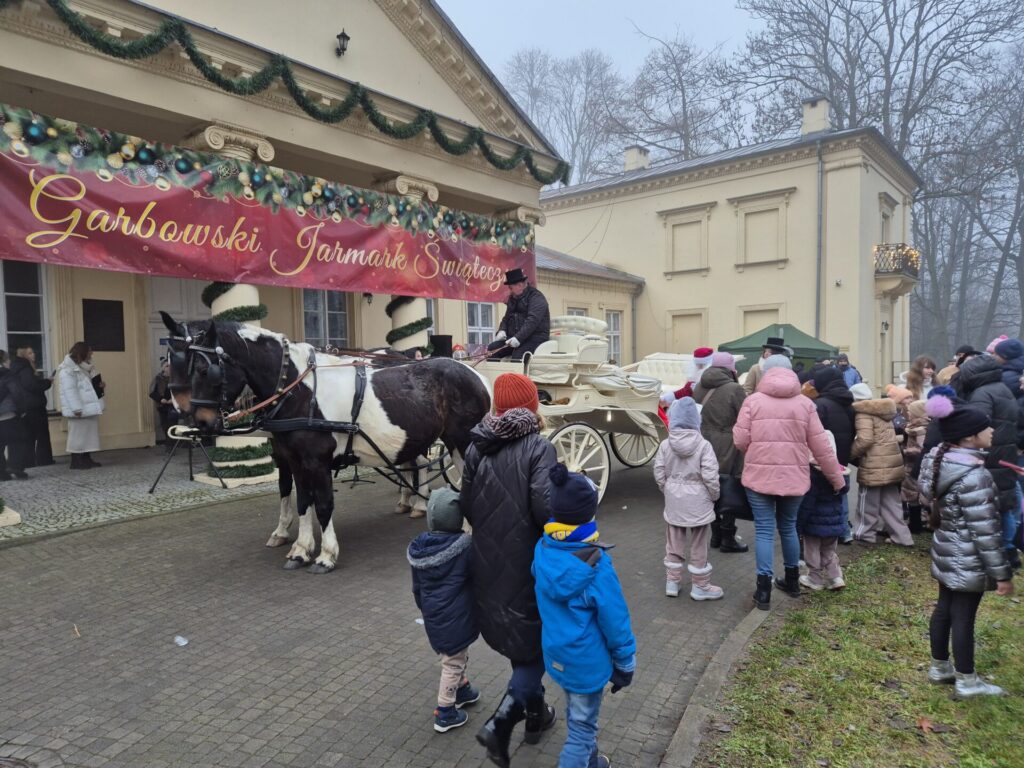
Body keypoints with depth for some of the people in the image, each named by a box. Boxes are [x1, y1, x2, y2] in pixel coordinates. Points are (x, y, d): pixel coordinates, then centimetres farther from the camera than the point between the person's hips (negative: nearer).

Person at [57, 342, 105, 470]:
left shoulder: (81, 367, 16)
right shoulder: (67, 369, -15)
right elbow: (70, 390, -21)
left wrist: (98, 385, 4)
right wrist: (76, 408, -26)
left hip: (87, 408, 10)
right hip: (79, 409, -10)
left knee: (88, 433, 12)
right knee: (78, 434, -4)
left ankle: (86, 459, 19)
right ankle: (76, 461, 4)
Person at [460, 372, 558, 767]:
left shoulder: (476, 447, 0)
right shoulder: (538, 447, -16)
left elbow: (467, 506, 2)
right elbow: (545, 507, -25)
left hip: (488, 564, 6)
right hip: (528, 564, -6)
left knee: (517, 640, 23)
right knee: (534, 643, 13)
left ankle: (535, 714, 41)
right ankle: (500, 723, 3)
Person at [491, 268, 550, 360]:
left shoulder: (536, 297, -8)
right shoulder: (512, 298, 19)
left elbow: (532, 321, -20)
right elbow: (506, 318, 22)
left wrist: (518, 338, -29)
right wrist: (502, 330, -2)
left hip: (535, 338, -8)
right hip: (515, 339, 8)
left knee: (516, 358, -32)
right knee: (493, 356, -8)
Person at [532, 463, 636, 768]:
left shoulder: (542, 550, -12)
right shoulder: (596, 565, -29)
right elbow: (614, 620, -19)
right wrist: (625, 663, -5)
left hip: (556, 654, 7)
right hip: (587, 661, -6)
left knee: (577, 716, 28)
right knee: (582, 726, 12)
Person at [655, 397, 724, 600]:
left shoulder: (665, 445, -6)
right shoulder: (703, 445, -15)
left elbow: (659, 474, -2)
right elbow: (710, 477, -16)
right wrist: (714, 496, 2)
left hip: (673, 502, 3)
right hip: (698, 502, -3)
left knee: (674, 544, 16)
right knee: (699, 546, 10)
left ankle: (672, 582, 24)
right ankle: (700, 586, 21)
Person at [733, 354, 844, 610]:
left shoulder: (753, 400, -5)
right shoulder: (805, 403, 1)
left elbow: (741, 441, -6)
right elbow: (821, 446, 2)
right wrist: (837, 478, 11)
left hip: (760, 475, -3)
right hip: (794, 477, 3)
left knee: (765, 530, 4)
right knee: (789, 527, 20)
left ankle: (764, 590, 5)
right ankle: (792, 581, 34)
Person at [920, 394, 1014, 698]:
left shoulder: (941, 461, 1)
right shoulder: (973, 475, -26)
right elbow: (985, 531, -23)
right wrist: (1002, 573, -16)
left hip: (946, 552, 8)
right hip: (968, 559, -8)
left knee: (944, 608, 19)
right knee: (963, 616, 5)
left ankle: (940, 667, 33)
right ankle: (966, 681, 21)